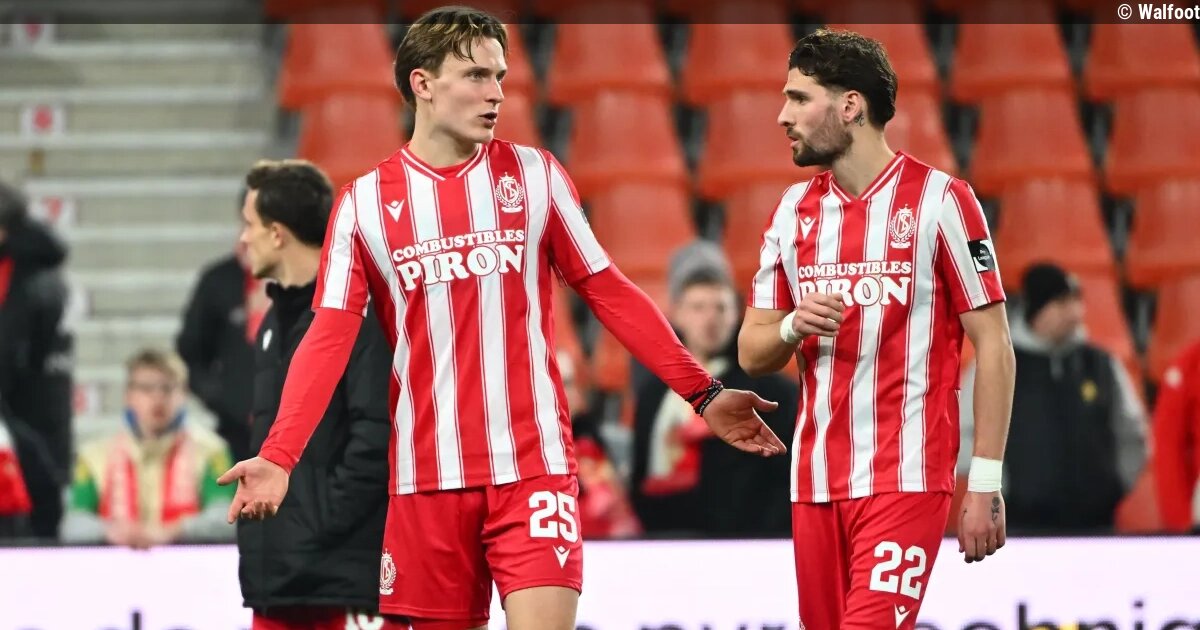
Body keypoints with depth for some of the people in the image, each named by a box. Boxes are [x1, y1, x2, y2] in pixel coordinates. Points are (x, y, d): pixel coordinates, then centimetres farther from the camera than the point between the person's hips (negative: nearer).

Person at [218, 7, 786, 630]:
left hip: (533, 465, 0)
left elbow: (609, 293, 8)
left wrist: (704, 393, 1)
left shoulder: (535, 175, 5)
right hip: (426, 476, 0)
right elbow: (330, 338, -2)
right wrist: (278, 457, -15)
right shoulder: (364, 201, 3)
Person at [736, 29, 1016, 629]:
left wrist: (985, 484, -9)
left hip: (905, 481, -6)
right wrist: (793, 327, -9)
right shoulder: (793, 209, 12)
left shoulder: (939, 199, -4)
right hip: (814, 482, 6)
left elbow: (992, 345, -5)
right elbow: (751, 352, 15)